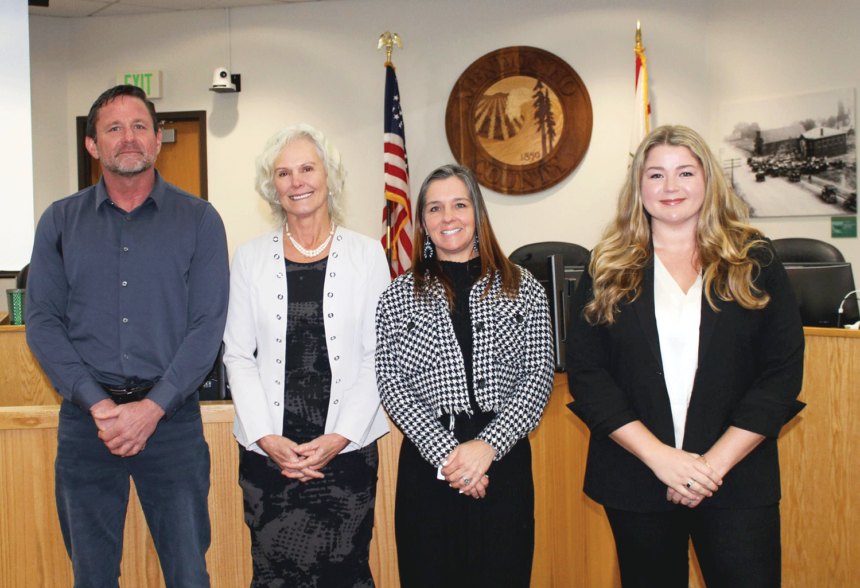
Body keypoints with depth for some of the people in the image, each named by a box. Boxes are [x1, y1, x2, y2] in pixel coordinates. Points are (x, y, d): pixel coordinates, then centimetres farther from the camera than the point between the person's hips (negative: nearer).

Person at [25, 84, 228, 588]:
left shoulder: (199, 220, 1)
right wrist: (95, 402, -11)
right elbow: (43, 322, 1)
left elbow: (208, 326, -5)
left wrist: (153, 407, -14)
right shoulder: (60, 221, 6)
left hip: (172, 417, -1)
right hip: (86, 418, 2)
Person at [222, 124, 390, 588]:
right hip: (267, 452, 1)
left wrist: (340, 436, -8)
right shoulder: (250, 258, 7)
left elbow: (378, 356, 2)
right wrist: (266, 437, -6)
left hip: (348, 449, -1)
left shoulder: (367, 255, 4)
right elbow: (238, 356, 6)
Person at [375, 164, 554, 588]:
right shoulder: (399, 296, 7)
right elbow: (391, 386, 0)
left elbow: (539, 376, 1)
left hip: (504, 457, 0)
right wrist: (446, 453, -11)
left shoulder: (523, 289, 7)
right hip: (427, 461, 0)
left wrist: (488, 446, -11)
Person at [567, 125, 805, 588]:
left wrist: (717, 461, -11)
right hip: (635, 479, 1)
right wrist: (658, 455, -13)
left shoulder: (755, 263, 3)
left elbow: (784, 372, -2)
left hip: (736, 478, 0)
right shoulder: (608, 271, 4)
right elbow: (585, 374, -3)